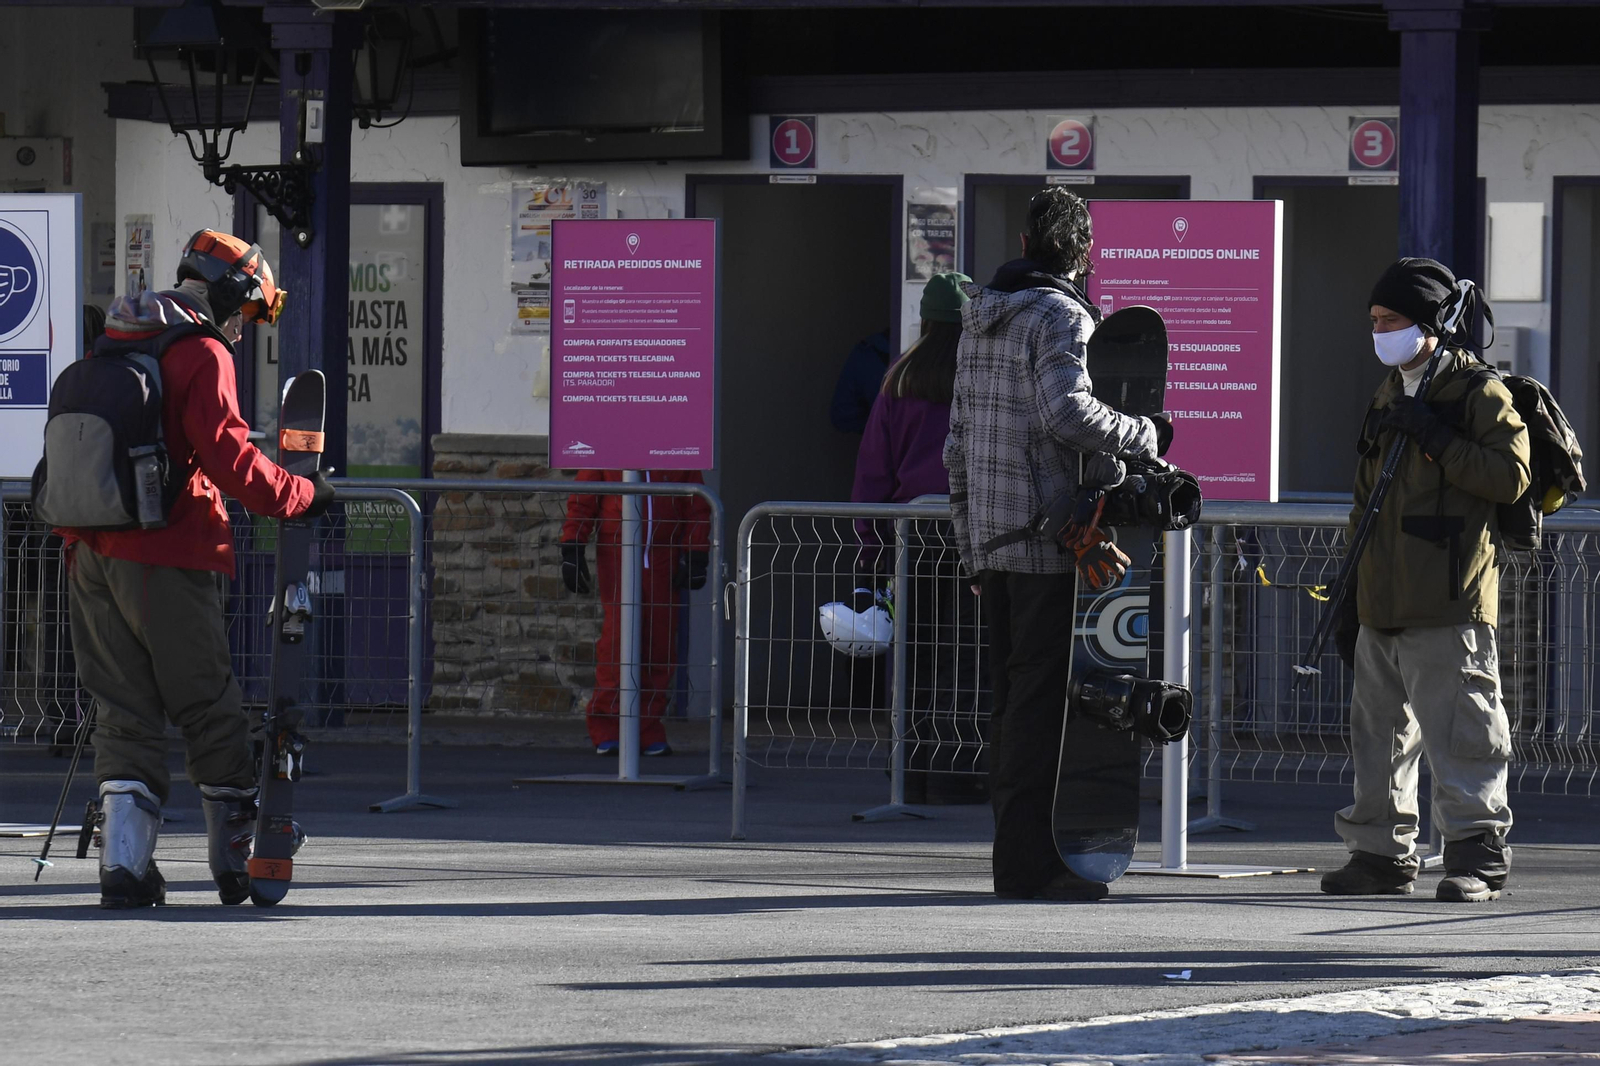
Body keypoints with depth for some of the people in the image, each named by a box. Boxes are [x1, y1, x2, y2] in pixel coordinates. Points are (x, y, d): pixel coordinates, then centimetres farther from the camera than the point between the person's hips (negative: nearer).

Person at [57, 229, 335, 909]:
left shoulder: (110, 349, 16)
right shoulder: (202, 355, -8)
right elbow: (228, 457, -17)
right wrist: (302, 495, -6)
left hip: (90, 555, 7)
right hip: (166, 557, -7)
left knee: (124, 716, 8)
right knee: (211, 713, 6)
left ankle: (123, 864, -5)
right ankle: (237, 864, 15)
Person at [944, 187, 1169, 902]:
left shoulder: (980, 321, 17)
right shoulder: (1059, 317, -10)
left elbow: (959, 442, 20)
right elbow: (1067, 412, -26)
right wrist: (1144, 436, -12)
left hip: (994, 541, 8)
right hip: (1052, 541, -8)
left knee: (1013, 698, 12)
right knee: (1042, 698, -7)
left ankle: (1016, 853, 15)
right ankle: (1029, 861, -8)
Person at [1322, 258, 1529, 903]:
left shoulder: (1478, 392, -3)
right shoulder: (1388, 398, 21)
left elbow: (1511, 475, -16)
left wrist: (1435, 438, -19)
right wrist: (1353, 600, 22)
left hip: (1448, 607, -8)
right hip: (1383, 607, 8)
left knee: (1458, 730, -10)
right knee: (1380, 729, 11)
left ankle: (1476, 854, -7)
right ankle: (1381, 854, 18)